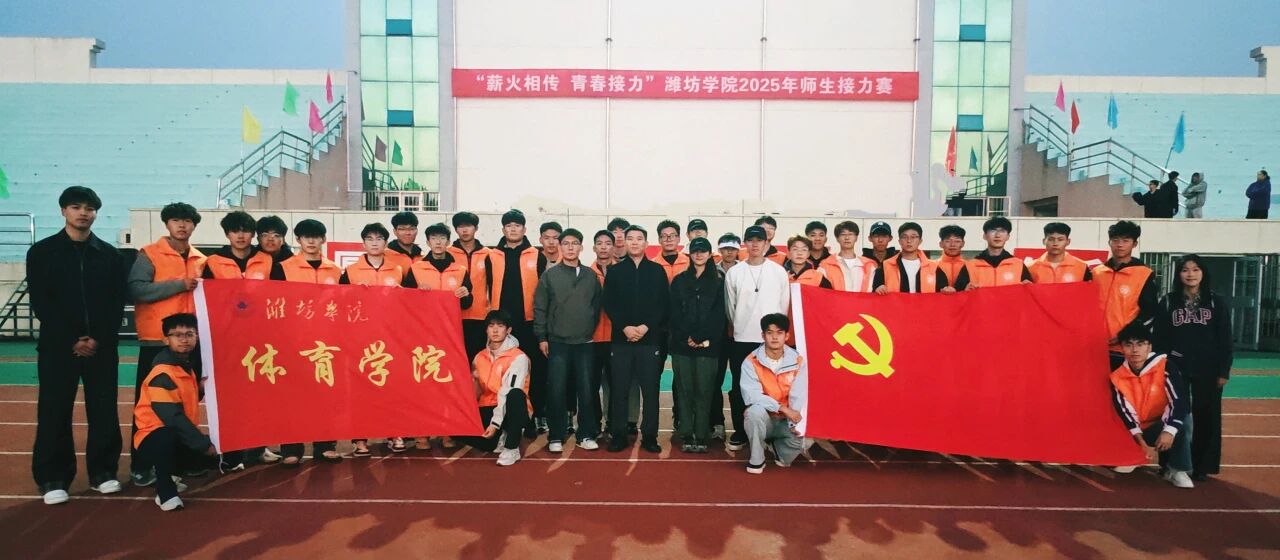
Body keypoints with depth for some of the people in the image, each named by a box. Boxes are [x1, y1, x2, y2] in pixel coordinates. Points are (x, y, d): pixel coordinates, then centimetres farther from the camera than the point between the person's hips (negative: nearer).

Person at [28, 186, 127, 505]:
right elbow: (40, 302, -2)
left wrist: (100, 339, -9)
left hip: (102, 346, 1)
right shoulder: (42, 251, 5)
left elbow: (117, 303, 4)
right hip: (57, 345, -1)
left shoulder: (109, 254, 8)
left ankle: (103, 472, 14)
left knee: (105, 411, 4)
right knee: (54, 413, 2)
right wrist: (71, 340, -11)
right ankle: (52, 478, 12)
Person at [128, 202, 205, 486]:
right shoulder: (148, 255, -3)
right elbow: (137, 289, -16)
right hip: (156, 340, -5)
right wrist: (179, 284, -19)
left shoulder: (201, 260, 12)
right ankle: (141, 464, 11)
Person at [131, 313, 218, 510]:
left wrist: (203, 387, -3)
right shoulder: (162, 374, -20)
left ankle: (170, 473, 22)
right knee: (169, 436, -39)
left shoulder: (187, 366, 7)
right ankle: (165, 492, -20)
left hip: (180, 437, 9)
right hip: (153, 438, -9)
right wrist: (203, 444, -23)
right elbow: (173, 417, -25)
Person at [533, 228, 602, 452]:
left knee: (586, 390, 4)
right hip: (557, 342, -1)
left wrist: (593, 331, 7)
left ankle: (586, 435, 16)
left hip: (585, 343, 2)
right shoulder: (550, 274, 2)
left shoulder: (591, 275, 8)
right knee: (557, 391, 1)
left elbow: (597, 306, 13)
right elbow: (540, 308, 2)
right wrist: (542, 337, -2)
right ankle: (556, 437, 12)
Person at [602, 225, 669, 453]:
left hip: (650, 339, 0)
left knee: (650, 389, 3)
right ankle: (618, 435, 13)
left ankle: (649, 436, 13)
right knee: (619, 389, 3)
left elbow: (663, 305, 1)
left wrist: (646, 326, -11)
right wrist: (624, 327, -11)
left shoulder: (657, 271, 7)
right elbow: (609, 304, 1)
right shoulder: (615, 271, 9)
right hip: (621, 338, 0)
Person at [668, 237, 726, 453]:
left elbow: (718, 314, 0)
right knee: (685, 390, 3)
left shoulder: (718, 282, 7)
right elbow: (675, 313, 4)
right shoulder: (679, 280, 11)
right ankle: (686, 436, 9)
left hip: (708, 344, -1)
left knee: (704, 391, -1)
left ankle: (701, 436, 6)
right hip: (682, 344, 1)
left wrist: (705, 338, -11)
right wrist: (687, 337, -9)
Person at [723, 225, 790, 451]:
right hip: (741, 340, 1)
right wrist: (740, 327, 10)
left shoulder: (779, 271, 4)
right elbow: (730, 307, 8)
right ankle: (740, 433, 17)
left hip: (771, 340, 0)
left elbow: (784, 305, 6)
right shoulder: (733, 273, 3)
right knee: (739, 389, 5)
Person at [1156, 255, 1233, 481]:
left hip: (1207, 370, 0)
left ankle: (1202, 466, 16)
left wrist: (1223, 371, -3)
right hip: (1175, 369, 0)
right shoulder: (1167, 302, 4)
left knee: (1206, 417, 5)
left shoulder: (1217, 302, 4)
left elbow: (1224, 340, 2)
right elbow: (1160, 339, 2)